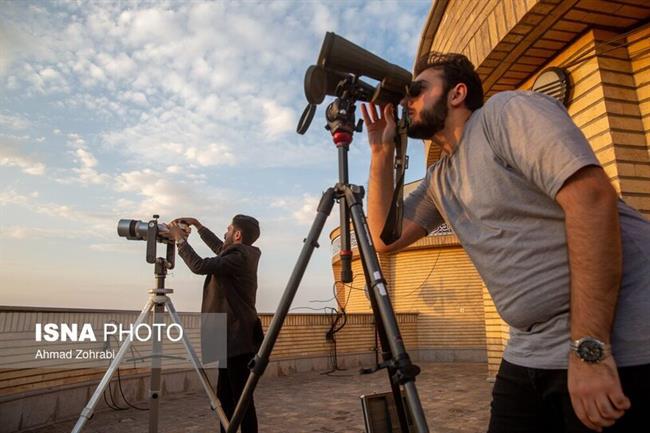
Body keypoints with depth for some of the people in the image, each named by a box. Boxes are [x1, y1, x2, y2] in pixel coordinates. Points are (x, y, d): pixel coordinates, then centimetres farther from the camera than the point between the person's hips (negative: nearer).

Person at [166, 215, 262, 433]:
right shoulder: (241, 254, 12)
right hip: (232, 339, 10)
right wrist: (198, 225, 30)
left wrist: (180, 239, -8)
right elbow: (220, 249, 32)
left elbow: (199, 265, -21)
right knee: (225, 399, 14)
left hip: (239, 340, -10)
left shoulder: (240, 257, -16)